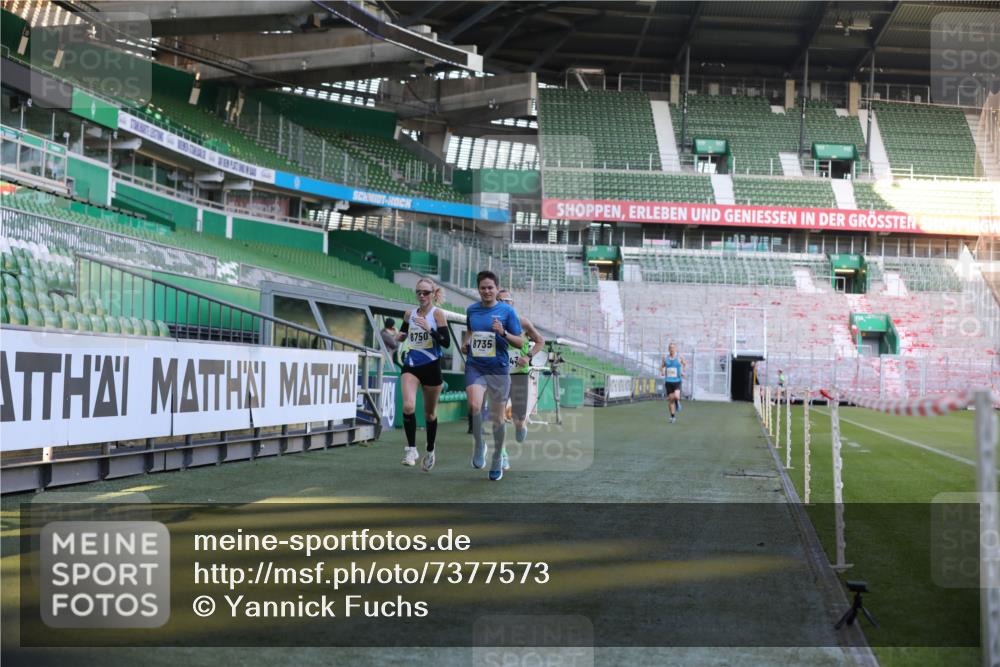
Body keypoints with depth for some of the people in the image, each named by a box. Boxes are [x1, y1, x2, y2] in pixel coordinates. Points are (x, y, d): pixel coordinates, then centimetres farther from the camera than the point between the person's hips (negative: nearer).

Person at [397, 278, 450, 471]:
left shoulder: (437, 314, -6)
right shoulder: (409, 314, 5)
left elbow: (446, 342, -13)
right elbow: (402, 334, 23)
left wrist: (430, 329, -26)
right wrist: (399, 336, 0)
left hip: (431, 366, -2)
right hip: (411, 365, 2)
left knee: (430, 413, 11)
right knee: (408, 406, -21)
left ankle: (430, 451, 30)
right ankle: (411, 448, -9)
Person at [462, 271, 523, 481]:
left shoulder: (506, 311, -2)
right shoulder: (472, 310, 8)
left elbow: (520, 342, -1)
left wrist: (503, 332, -17)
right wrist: (465, 343, 8)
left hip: (498, 369, -1)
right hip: (475, 367, 1)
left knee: (497, 417, 6)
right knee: (474, 406, -25)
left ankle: (497, 460, 26)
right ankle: (479, 446, 0)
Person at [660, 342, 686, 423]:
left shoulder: (679, 358, -1)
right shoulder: (665, 359, 5)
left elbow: (685, 364, 16)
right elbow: (661, 367, 19)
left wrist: (683, 371, 3)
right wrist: (662, 371, -2)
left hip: (677, 381, -2)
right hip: (668, 381, 2)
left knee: (676, 396, -24)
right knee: (670, 399, 3)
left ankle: (677, 402, 14)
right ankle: (672, 416, 17)